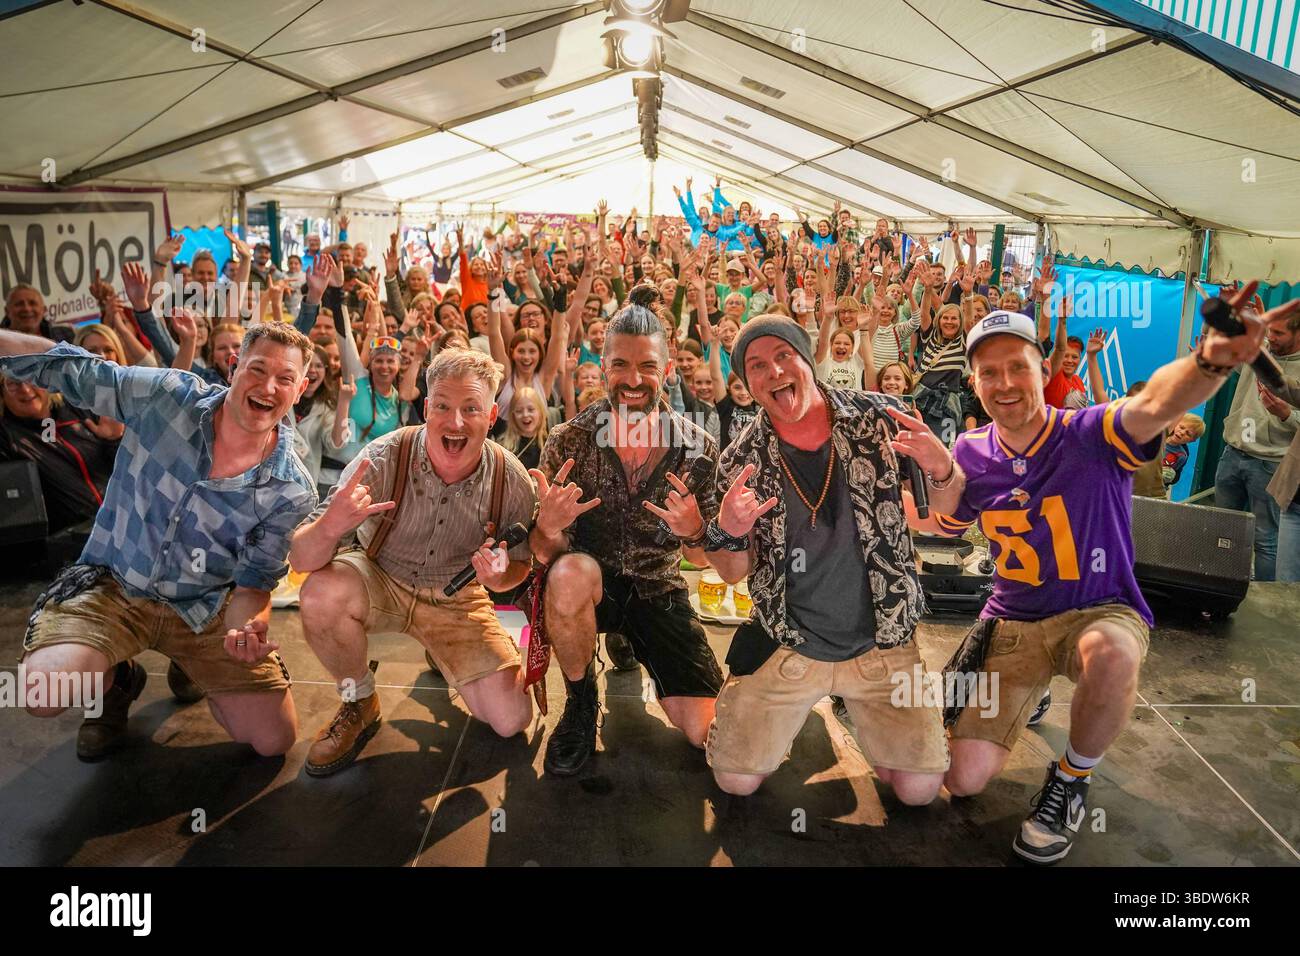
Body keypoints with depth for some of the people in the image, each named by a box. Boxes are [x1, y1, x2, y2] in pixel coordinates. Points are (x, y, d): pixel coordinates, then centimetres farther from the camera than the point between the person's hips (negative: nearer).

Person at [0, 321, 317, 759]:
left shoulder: (291, 490, -15)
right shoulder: (168, 394, -14)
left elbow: (254, 583, -9)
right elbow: (66, 367, -5)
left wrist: (249, 629, -30)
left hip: (203, 608, 0)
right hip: (110, 582, 0)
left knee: (274, 740, -3)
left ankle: (195, 670, 28)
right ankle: (116, 680, 11)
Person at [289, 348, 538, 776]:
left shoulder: (512, 481, -19)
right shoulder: (383, 459, -25)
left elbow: (519, 566, -2)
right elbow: (301, 559, -27)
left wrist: (499, 575, -27)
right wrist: (329, 528, -51)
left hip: (457, 599, 1)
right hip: (380, 579, -1)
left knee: (511, 720, -9)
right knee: (322, 592, -34)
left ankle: (443, 656, 23)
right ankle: (360, 705, -4)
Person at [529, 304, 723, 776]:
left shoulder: (698, 449, -9)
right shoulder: (569, 441, -13)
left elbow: (700, 558, -2)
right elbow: (544, 555, -12)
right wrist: (547, 528, -37)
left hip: (659, 590, 2)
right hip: (590, 585, -1)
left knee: (707, 730, -9)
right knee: (572, 574, -38)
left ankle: (630, 646, 21)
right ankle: (580, 702, -8)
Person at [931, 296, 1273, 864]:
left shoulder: (1090, 435, -18)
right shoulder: (971, 454, -5)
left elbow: (1154, 404, -41)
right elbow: (942, 524, 11)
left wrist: (1210, 361, -64)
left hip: (1100, 612, -3)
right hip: (1010, 622, 4)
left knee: (1109, 655, -43)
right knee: (964, 780, -3)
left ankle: (1072, 780, -9)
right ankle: (1032, 690, 30)